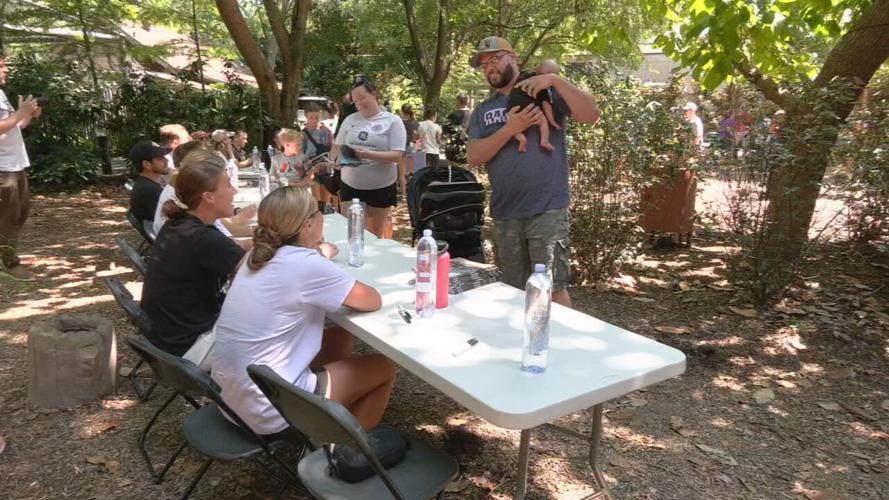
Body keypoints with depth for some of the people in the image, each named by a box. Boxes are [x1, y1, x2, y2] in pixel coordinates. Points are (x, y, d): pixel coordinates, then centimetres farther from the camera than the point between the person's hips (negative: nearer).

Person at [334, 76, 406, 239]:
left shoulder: (393, 121, -6)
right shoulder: (350, 120, 6)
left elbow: (397, 155, -13)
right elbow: (337, 148, 11)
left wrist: (365, 154, -24)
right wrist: (342, 154, -15)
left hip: (381, 187, -3)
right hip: (350, 186, 3)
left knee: (375, 234, 12)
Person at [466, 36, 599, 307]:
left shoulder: (546, 92, 3)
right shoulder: (482, 111, 13)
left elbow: (591, 115, -10)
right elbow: (474, 157, -1)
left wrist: (556, 80, -19)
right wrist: (510, 129, -13)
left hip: (547, 210, -4)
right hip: (504, 214, 4)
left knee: (552, 289, -5)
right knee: (515, 291, 14)